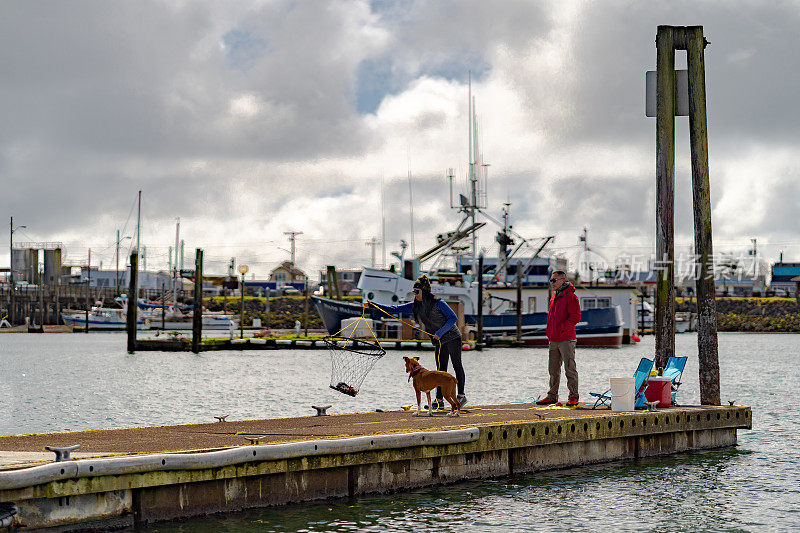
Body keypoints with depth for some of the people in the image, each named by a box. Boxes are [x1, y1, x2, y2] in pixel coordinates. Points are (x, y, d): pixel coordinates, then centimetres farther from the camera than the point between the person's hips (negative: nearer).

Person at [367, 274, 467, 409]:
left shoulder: (438, 304, -14)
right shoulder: (414, 306, 4)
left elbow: (453, 318, -13)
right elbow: (394, 309, 3)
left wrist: (440, 332, -20)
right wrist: (373, 305, -4)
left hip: (452, 337, -6)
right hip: (439, 342, 6)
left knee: (457, 365, -5)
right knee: (441, 370, 3)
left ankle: (461, 396, -2)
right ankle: (439, 401, 2)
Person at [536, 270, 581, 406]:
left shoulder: (570, 297, -8)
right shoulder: (554, 297, 18)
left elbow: (575, 317, -14)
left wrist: (562, 328, -19)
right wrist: (550, 332, 16)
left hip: (566, 339, -8)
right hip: (554, 340, 8)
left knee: (570, 369, -5)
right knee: (553, 370, 11)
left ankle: (573, 397, -2)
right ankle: (552, 396, 18)